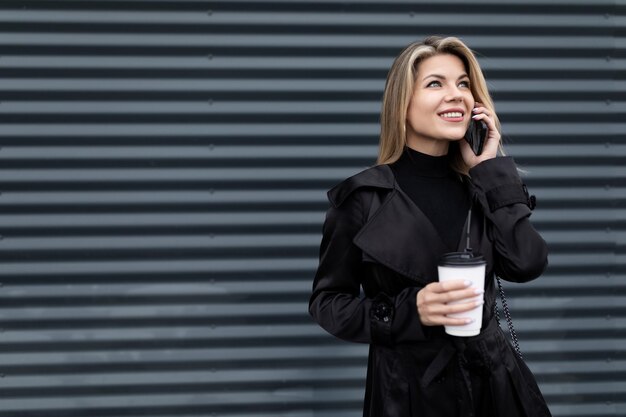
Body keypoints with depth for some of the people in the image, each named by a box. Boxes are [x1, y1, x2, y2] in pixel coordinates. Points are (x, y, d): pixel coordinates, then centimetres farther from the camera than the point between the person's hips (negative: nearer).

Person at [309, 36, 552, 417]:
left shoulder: (483, 185, 2)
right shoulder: (364, 197, -9)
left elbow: (527, 264, -12)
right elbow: (327, 301, -5)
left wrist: (491, 168, -9)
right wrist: (410, 310, -19)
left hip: (493, 376, 3)